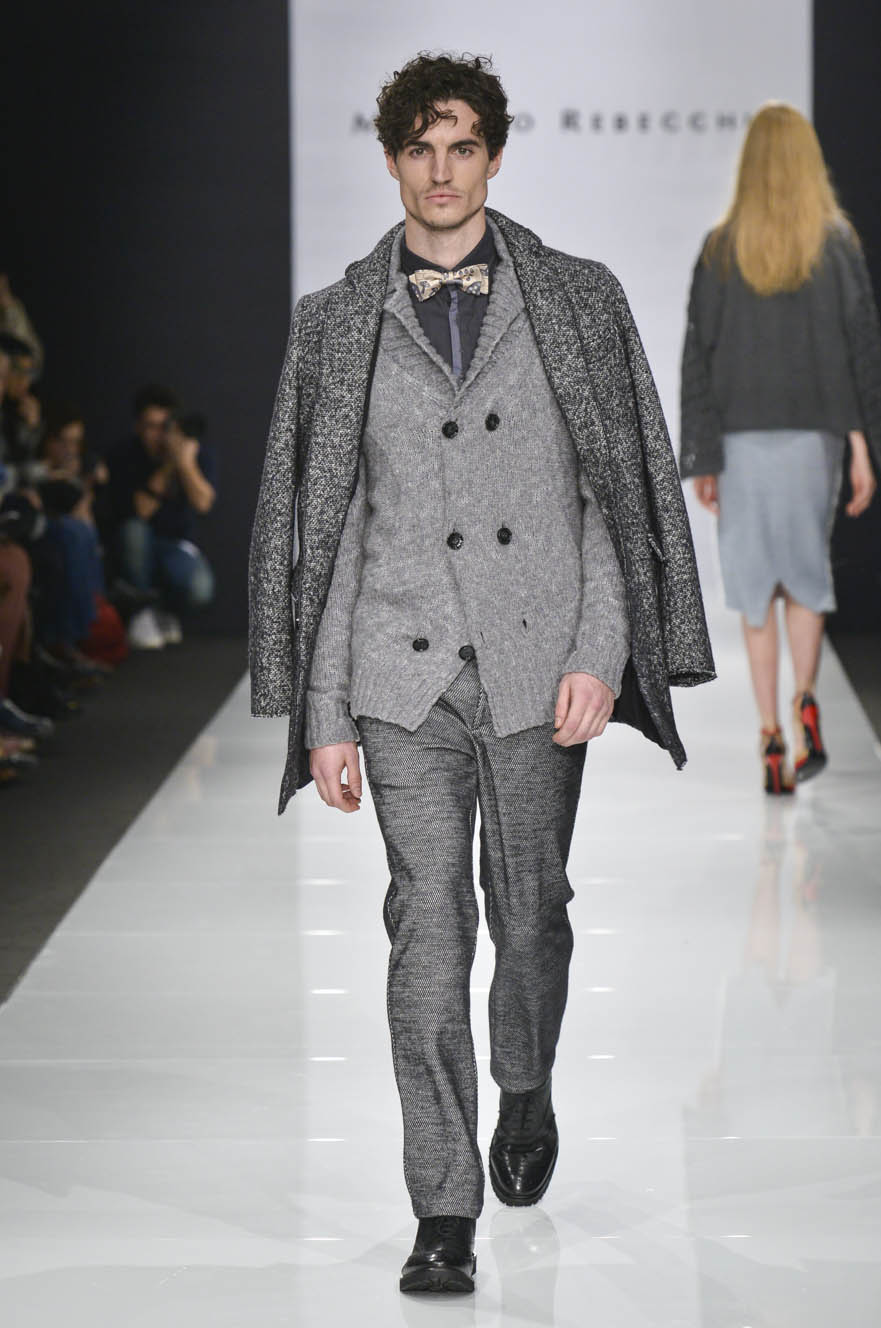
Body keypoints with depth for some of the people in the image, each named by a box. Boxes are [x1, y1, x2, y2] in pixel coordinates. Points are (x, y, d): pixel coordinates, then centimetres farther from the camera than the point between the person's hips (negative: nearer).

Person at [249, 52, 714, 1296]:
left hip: (538, 662, 1)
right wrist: (323, 714, 1)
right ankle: (445, 1212, -1)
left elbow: (620, 487, 4)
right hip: (403, 674, 0)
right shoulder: (337, 323, 5)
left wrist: (600, 652, -6)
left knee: (531, 912, 11)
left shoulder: (578, 302, 5)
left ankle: (527, 1092, 40)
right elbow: (320, 525, 5)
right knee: (428, 928, -5)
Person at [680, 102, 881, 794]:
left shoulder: (721, 250, 0)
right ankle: (806, 699, -8)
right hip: (814, 433, 0)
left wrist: (702, 460, 3)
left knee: (756, 589, 5)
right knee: (807, 573, 15)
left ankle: (771, 737, 1)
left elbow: (699, 356, -1)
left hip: (743, 437, 0)